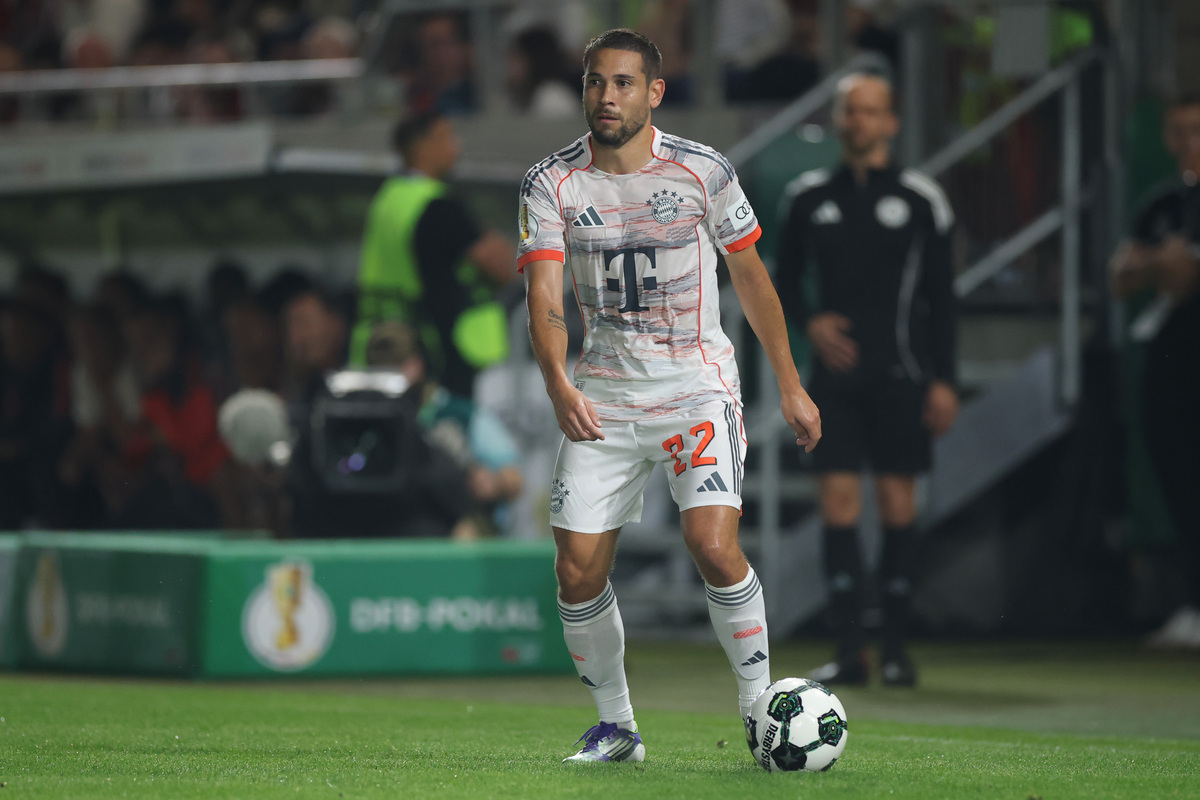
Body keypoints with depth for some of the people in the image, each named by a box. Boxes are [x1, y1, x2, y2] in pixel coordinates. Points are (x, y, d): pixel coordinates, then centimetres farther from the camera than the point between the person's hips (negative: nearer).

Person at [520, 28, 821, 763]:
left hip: (697, 382, -2)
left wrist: (790, 385, 9)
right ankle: (616, 726, 17)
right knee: (578, 570, -3)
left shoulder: (702, 170, -5)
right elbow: (545, 300, -13)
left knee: (713, 544, -21)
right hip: (603, 391, 2)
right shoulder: (551, 185, -4)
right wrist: (559, 384, -32)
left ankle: (759, 702, -1)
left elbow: (750, 276, 7)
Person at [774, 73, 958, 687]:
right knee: (837, 500, -6)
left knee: (897, 500, 0)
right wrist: (810, 322, -3)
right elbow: (786, 278, 18)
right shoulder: (811, 196, 8)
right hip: (836, 370, 2)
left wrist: (943, 381, -3)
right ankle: (848, 650, -4)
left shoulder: (919, 198, 2)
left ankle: (896, 649, 7)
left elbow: (941, 296, 3)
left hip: (900, 376, -2)